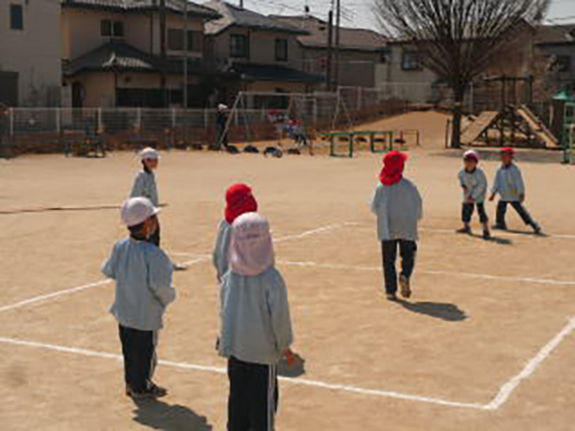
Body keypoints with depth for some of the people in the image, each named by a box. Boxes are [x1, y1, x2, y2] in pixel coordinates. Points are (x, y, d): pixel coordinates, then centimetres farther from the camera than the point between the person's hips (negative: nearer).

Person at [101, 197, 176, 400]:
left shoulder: (120, 247, -6)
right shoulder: (153, 253, -27)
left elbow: (108, 271, 7)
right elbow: (159, 285, -28)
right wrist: (168, 297, -8)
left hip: (124, 311, 7)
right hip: (145, 314, -7)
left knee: (129, 349, 21)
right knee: (144, 352, 12)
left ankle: (131, 383, 37)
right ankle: (141, 387, 27)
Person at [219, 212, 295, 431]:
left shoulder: (229, 276, -6)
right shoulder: (271, 278, -19)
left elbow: (224, 310, 5)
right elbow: (279, 315, -14)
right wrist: (285, 346, 0)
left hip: (235, 348, 4)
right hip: (263, 349, -4)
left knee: (237, 397, 17)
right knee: (263, 400, 9)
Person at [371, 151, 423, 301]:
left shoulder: (381, 186, -2)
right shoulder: (408, 186, -7)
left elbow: (374, 207, -4)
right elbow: (417, 206, -3)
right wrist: (416, 218, 17)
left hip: (386, 228, 2)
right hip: (406, 228, -1)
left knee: (388, 260, 7)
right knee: (408, 256, 12)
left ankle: (390, 290, 3)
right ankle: (405, 275, -17)